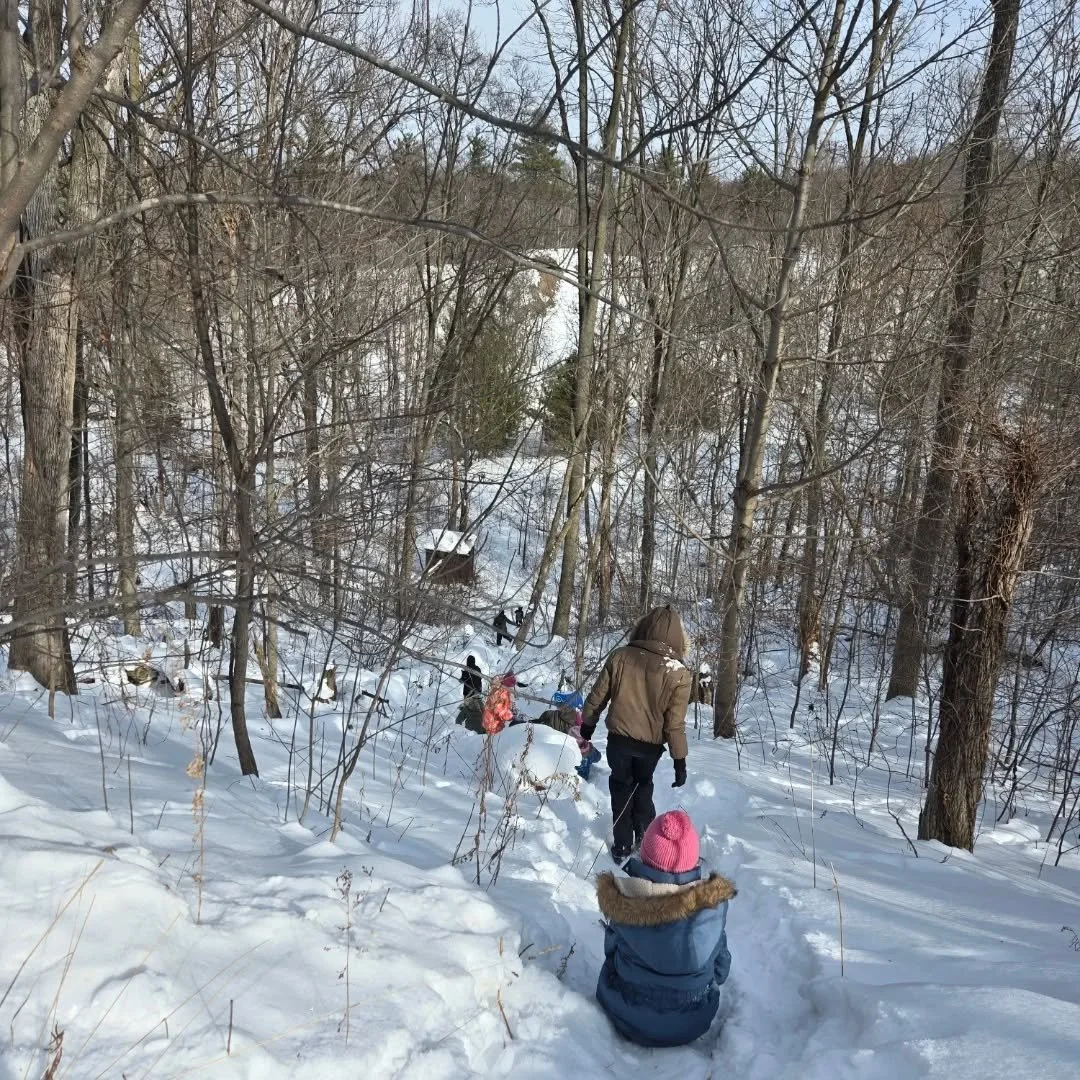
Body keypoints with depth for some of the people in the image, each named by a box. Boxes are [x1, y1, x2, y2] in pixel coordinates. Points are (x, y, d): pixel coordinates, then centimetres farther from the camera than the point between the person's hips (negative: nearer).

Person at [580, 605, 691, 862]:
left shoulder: (620, 656, -10)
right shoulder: (678, 673, -15)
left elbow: (597, 696, -1)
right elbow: (675, 723, -14)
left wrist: (588, 722, 17)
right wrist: (680, 759, -4)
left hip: (619, 738, 0)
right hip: (651, 744, 0)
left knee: (621, 788, 20)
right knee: (642, 785, 27)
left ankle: (623, 845, 24)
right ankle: (644, 837, 27)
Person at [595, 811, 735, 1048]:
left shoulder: (620, 899, -26)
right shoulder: (713, 902, -25)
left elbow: (611, 951, -5)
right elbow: (720, 964, -8)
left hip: (627, 1019, 0)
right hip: (691, 1024, 0)